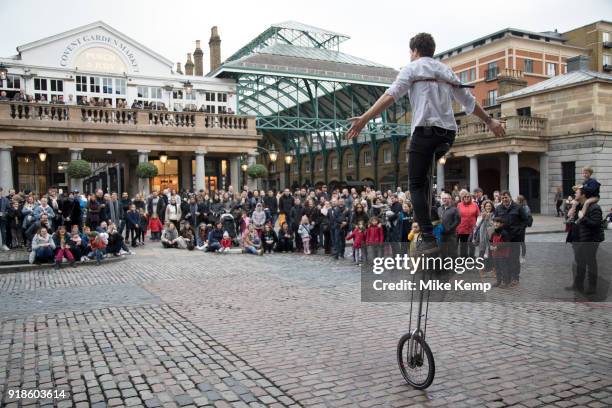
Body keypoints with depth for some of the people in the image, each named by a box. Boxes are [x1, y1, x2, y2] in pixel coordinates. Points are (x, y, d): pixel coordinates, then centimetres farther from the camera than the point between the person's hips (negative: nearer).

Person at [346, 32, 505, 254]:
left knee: (417, 185, -3)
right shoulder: (446, 70, 24)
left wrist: (363, 119, -14)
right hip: (448, 132, 6)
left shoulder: (412, 68, 7)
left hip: (425, 130, -6)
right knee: (436, 182, 16)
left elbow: (390, 96, -8)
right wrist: (489, 121, 39)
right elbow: (469, 101, 27)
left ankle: (428, 237, -14)